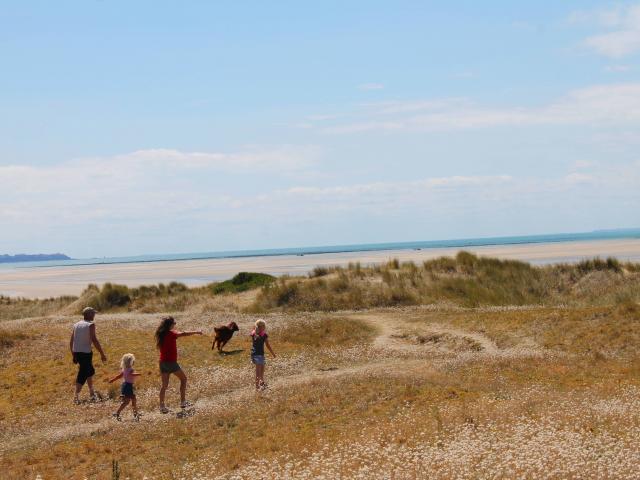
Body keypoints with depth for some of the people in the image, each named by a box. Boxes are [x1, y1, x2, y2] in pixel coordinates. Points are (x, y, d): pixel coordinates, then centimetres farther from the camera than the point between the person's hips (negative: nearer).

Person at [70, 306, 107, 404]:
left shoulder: (76, 325, 11)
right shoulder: (90, 325, -9)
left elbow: (71, 342, 13)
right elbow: (94, 340, -17)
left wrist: (73, 355, 22)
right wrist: (102, 354, -13)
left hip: (76, 352, 8)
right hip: (85, 353, -7)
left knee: (90, 371, 23)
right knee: (83, 375, -2)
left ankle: (92, 394, 33)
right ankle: (76, 396, -7)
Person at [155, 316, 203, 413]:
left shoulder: (161, 334, 7)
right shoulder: (171, 333, -14)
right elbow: (183, 334, -29)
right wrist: (196, 332, -22)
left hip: (162, 362, 7)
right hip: (171, 362, -7)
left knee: (164, 384, 10)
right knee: (183, 378, 10)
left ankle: (162, 406, 7)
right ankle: (183, 402, 10)